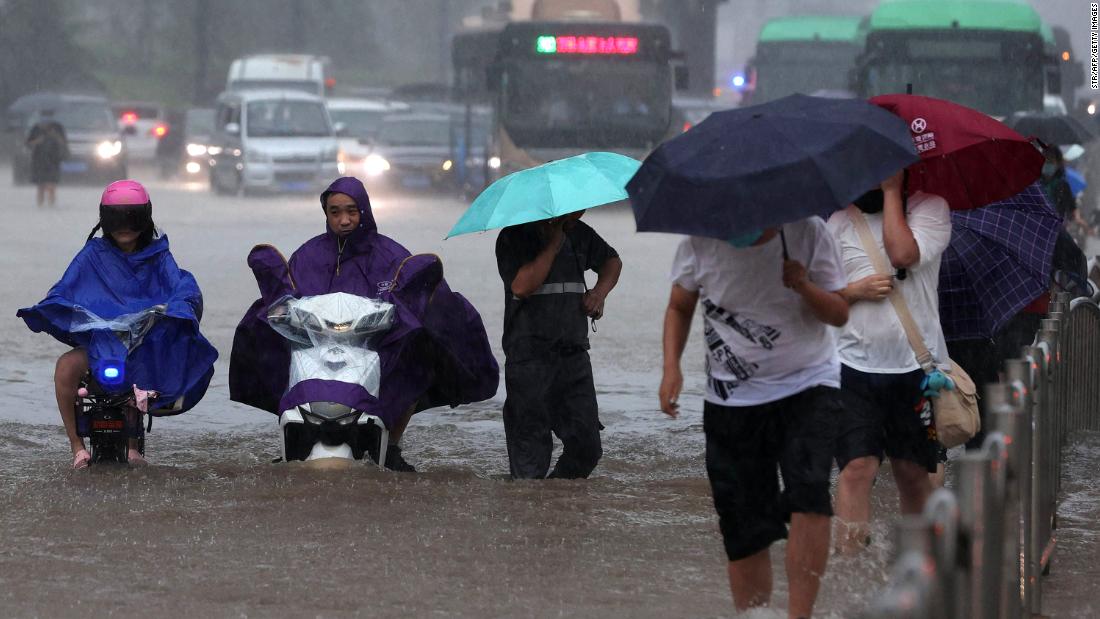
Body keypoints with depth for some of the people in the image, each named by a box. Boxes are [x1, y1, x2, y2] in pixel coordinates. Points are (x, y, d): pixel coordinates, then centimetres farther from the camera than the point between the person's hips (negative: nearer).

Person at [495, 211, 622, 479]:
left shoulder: (578, 234, 12)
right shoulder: (514, 237, -5)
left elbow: (612, 261, 30)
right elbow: (522, 286, -21)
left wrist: (600, 291, 10)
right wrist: (553, 244, -14)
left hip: (574, 354, 5)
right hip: (529, 356, -5)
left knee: (587, 447, 1)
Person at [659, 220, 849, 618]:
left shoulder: (807, 232, -8)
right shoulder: (700, 242, -6)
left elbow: (839, 314, -3)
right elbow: (679, 307, 11)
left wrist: (804, 288, -22)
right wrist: (671, 368, -3)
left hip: (807, 387, -2)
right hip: (731, 401, 2)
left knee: (808, 496, -24)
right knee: (743, 529, 2)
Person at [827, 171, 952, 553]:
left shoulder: (930, 207, 3)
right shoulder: (840, 221, 9)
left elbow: (902, 254, -16)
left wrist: (891, 191, -8)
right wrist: (856, 290, -10)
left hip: (915, 364, -1)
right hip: (855, 363, 1)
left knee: (913, 471, 9)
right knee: (857, 467, -11)